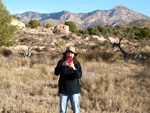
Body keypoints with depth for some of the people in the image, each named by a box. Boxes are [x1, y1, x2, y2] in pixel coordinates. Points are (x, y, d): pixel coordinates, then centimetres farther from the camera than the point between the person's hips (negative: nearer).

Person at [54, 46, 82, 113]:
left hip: (74, 90, -1)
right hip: (63, 90, 1)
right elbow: (56, 73, -14)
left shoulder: (77, 64, -1)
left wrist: (73, 68, -31)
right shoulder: (61, 62, -1)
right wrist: (62, 65, -31)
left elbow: (79, 76, -13)